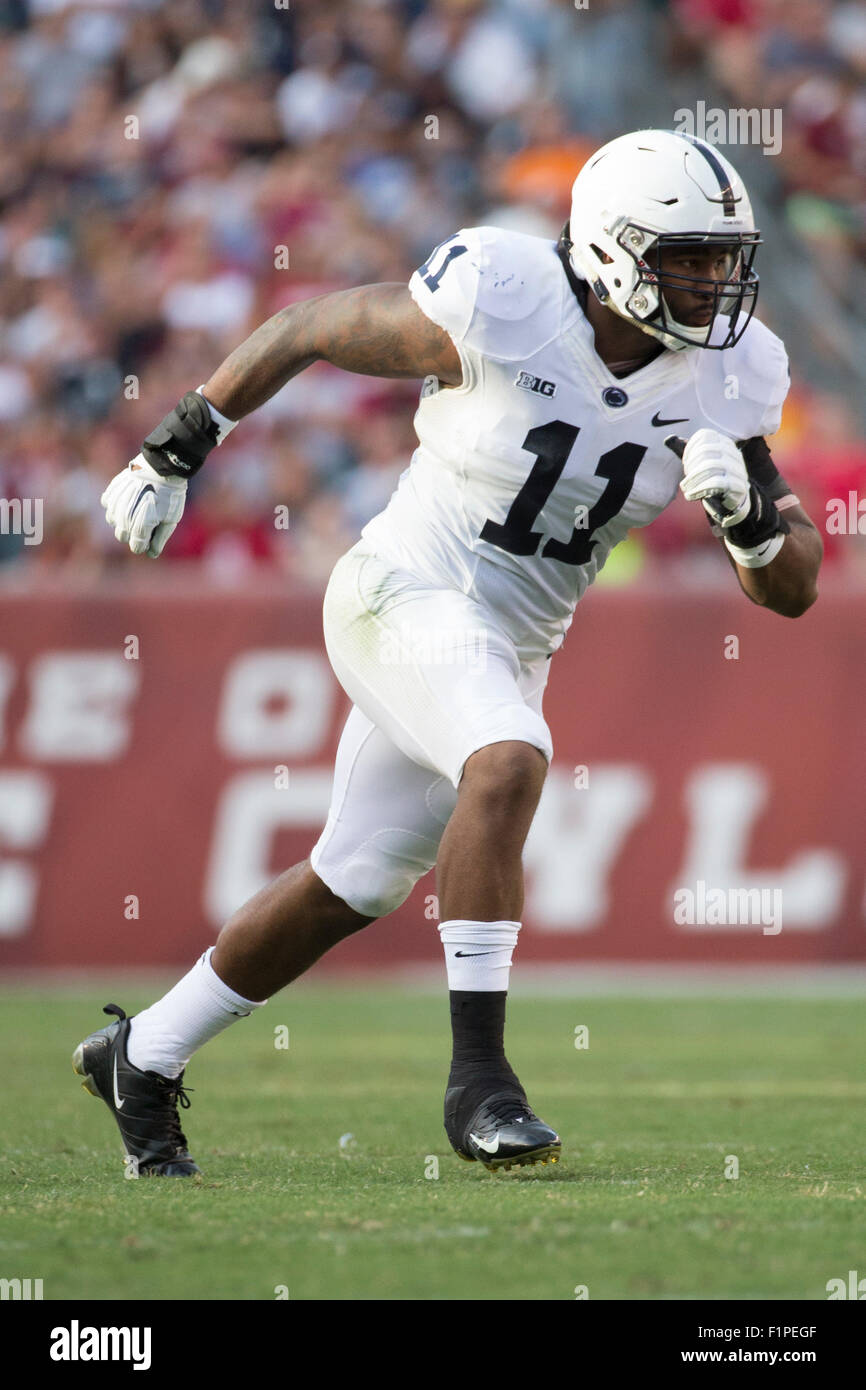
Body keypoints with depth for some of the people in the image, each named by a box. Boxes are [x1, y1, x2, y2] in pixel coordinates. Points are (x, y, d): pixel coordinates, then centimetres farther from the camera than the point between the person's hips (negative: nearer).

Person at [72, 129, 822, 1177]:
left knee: (350, 890, 13)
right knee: (509, 763, -33)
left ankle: (141, 1058, 32)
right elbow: (307, 329, -7)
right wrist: (175, 453, -2)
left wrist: (746, 510, -24)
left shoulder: (722, 378, -7)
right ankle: (477, 1075, -28)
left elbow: (792, 589, -2)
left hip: (511, 645, 7)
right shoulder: (502, 306, -22)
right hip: (405, 600, -7)